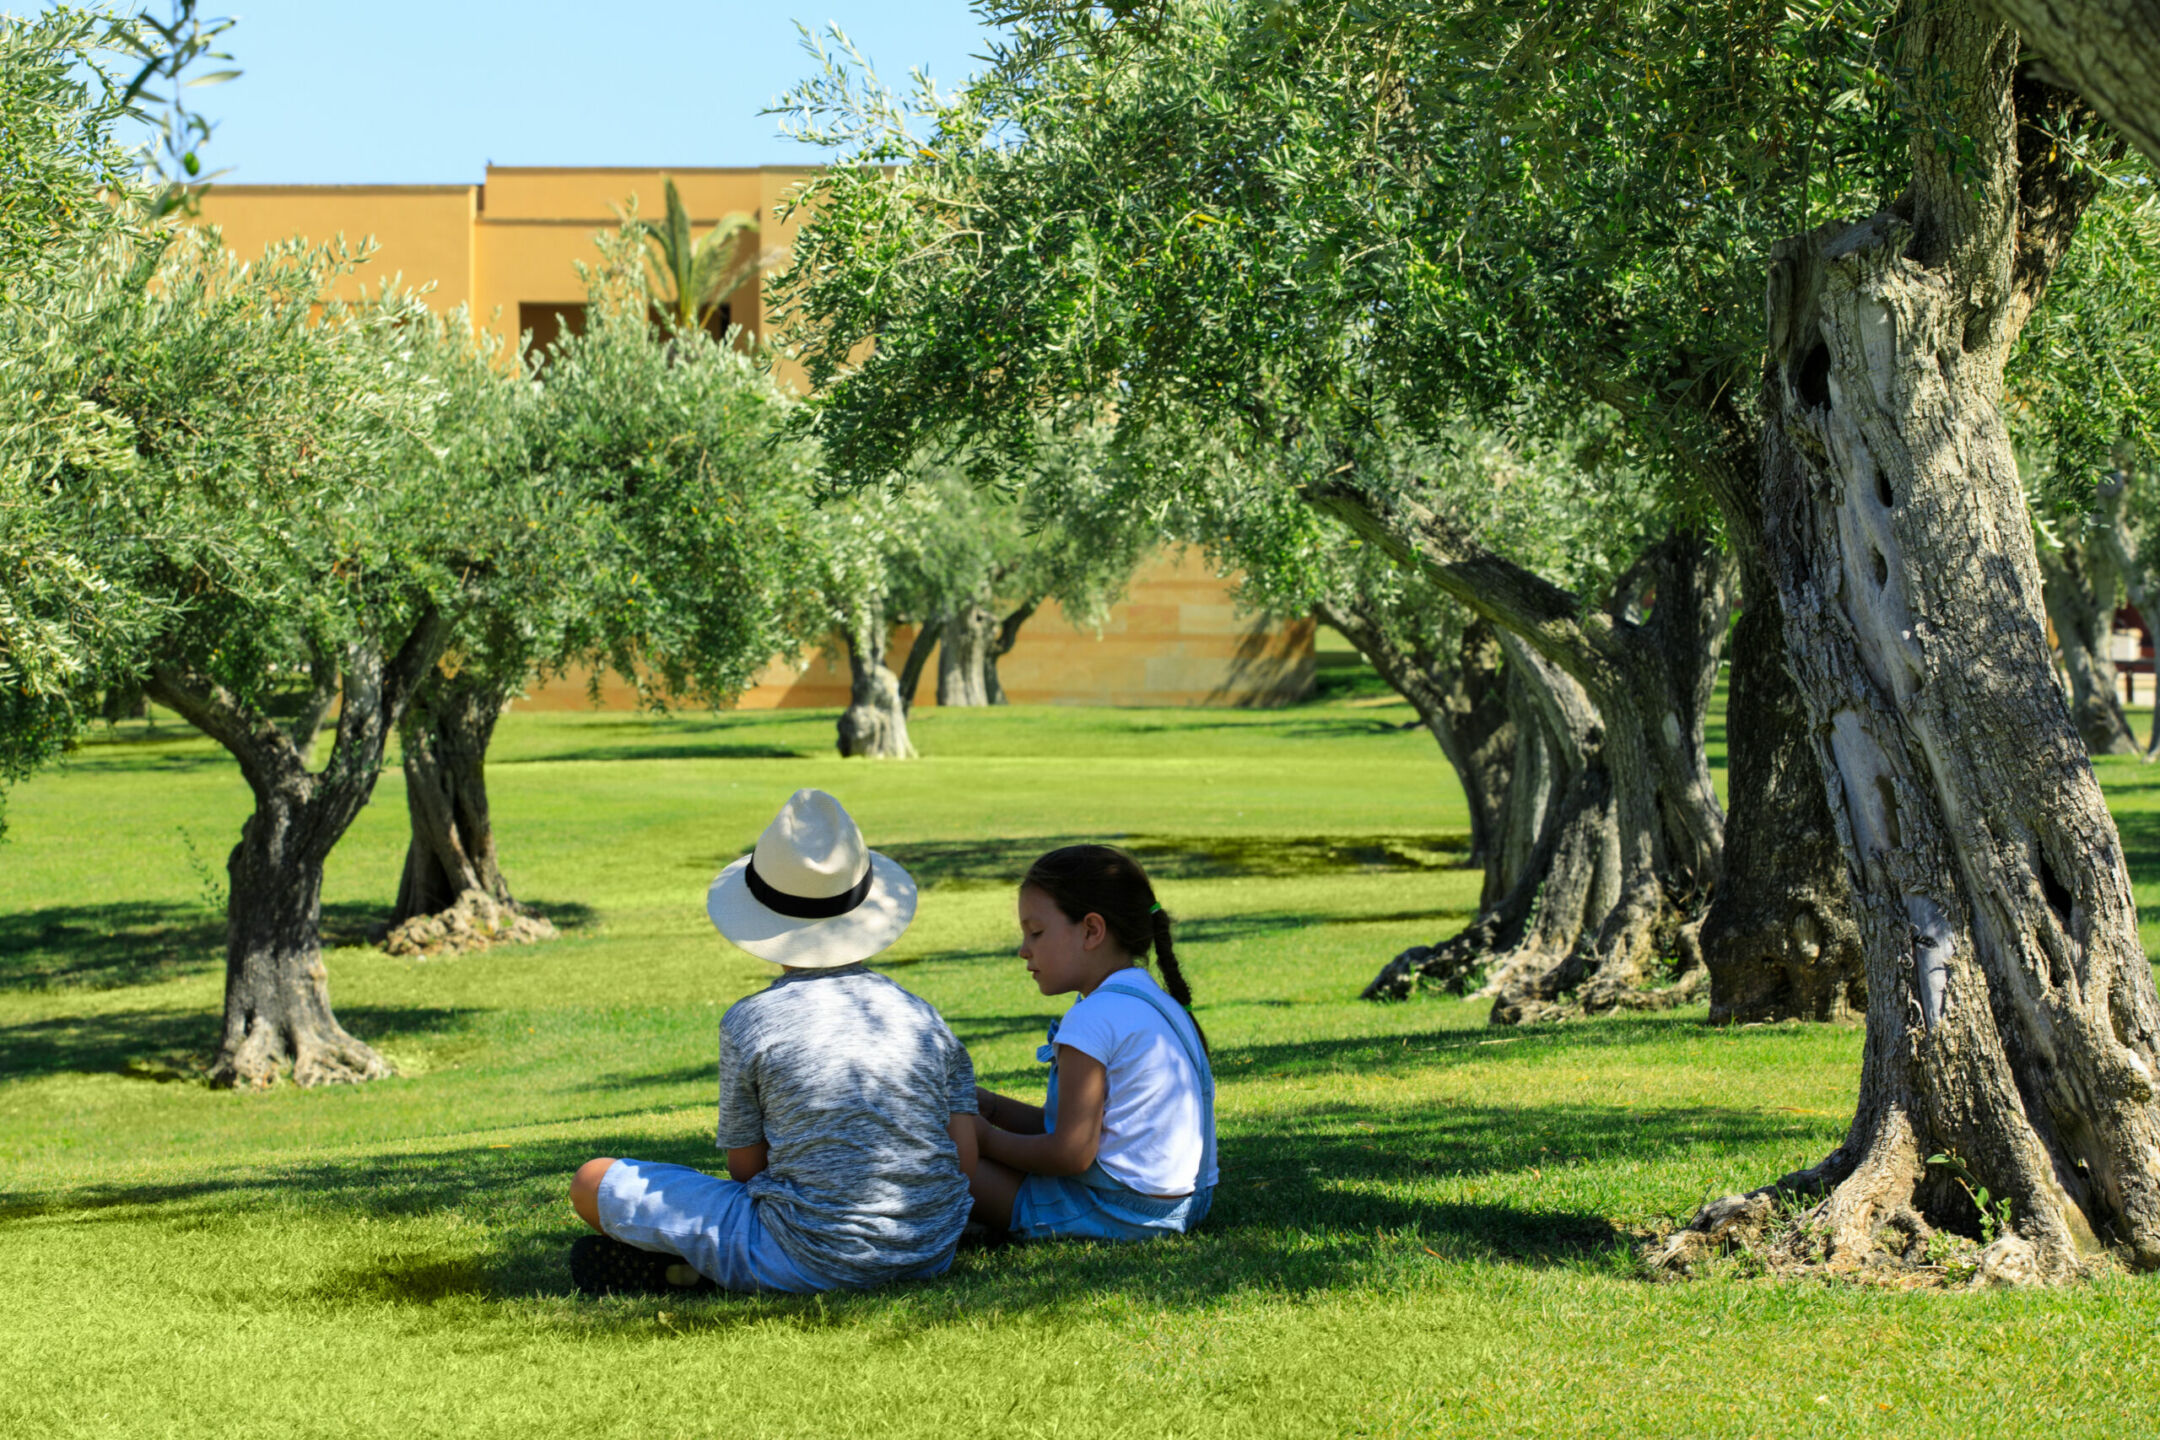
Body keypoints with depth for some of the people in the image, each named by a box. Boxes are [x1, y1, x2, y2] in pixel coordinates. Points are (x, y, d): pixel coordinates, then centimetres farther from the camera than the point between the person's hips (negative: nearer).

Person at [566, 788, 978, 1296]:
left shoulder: (750, 1022, -5)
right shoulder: (921, 1017, 6)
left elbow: (746, 1168, 1)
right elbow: (964, 1158, 3)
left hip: (810, 1262, -5)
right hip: (932, 1251, 5)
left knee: (595, 1182, 7)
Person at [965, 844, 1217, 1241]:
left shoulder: (1093, 1020, -17)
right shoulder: (1159, 1003, 13)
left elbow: (1072, 1154, -19)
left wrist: (987, 1140, -4)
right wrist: (987, 1105, 13)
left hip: (1116, 1213, -10)